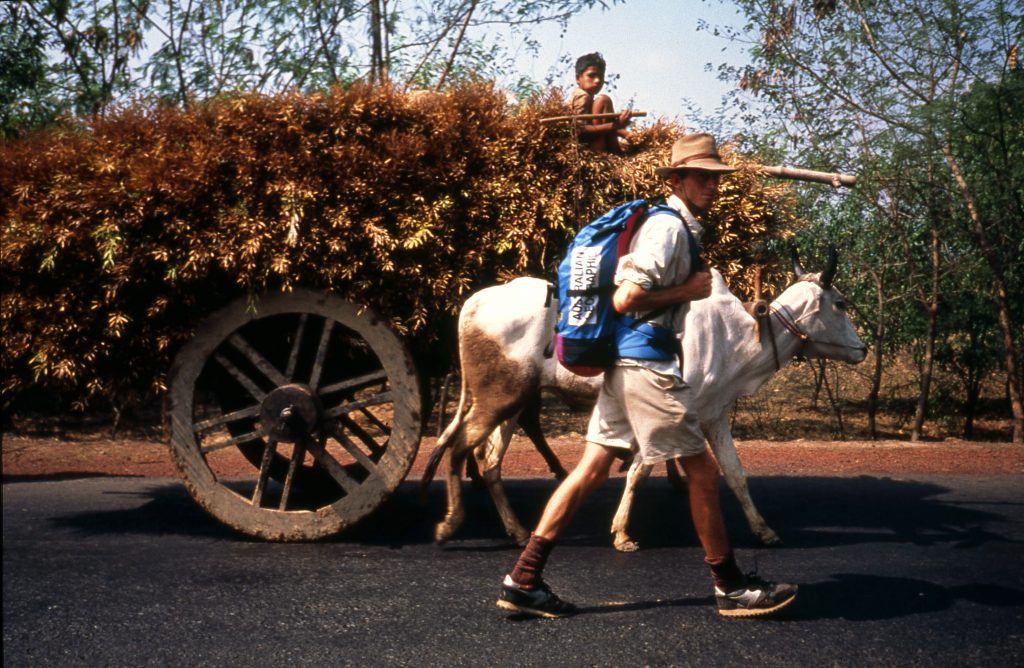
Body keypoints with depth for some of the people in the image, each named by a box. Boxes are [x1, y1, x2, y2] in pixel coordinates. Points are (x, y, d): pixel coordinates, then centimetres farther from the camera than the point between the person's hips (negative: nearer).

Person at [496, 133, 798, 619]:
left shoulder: (673, 225, 18)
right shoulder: (668, 228, -13)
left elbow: (622, 283, 24)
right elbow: (626, 299, -20)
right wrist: (689, 290, -12)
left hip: (625, 364, 10)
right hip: (649, 365, -10)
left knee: (592, 470, 8)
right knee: (703, 471, 1)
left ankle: (523, 579, 8)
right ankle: (732, 588, 14)